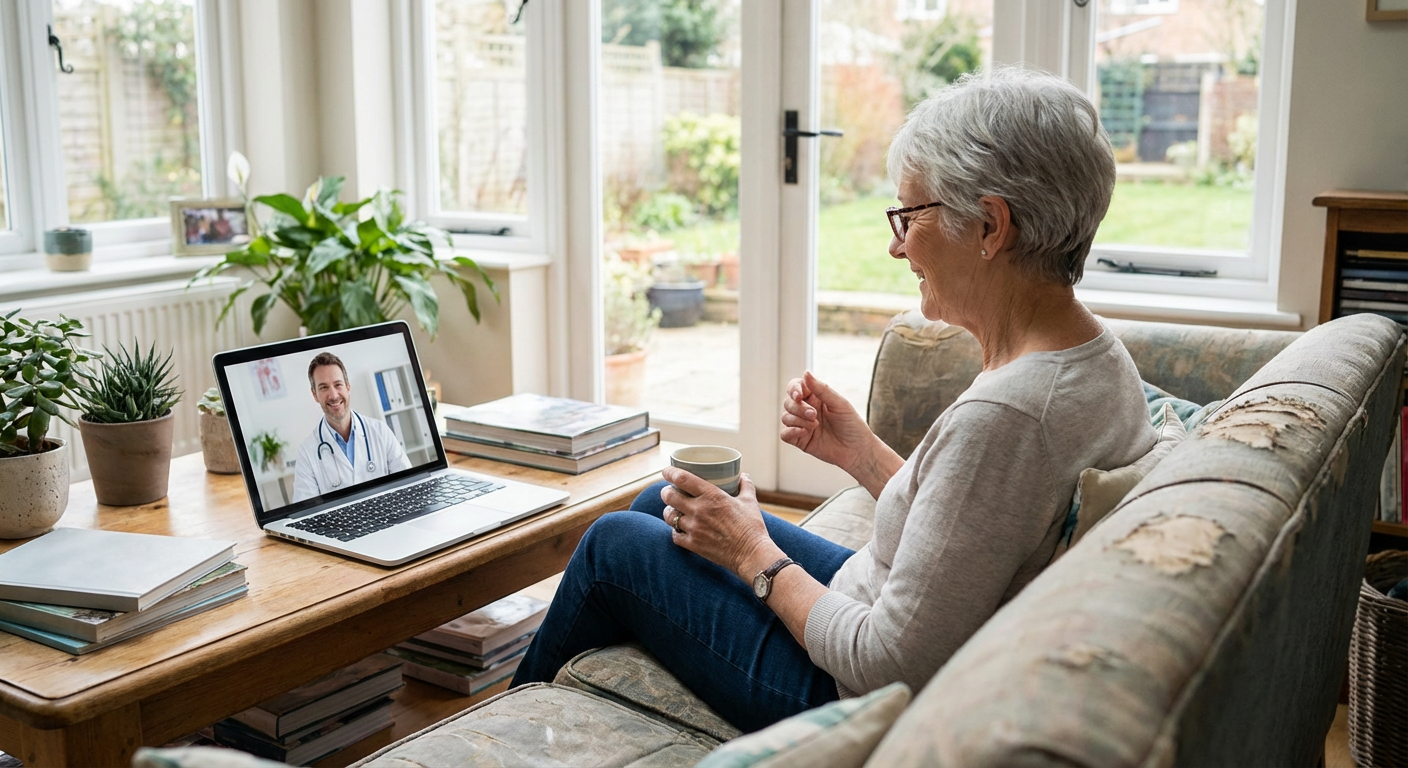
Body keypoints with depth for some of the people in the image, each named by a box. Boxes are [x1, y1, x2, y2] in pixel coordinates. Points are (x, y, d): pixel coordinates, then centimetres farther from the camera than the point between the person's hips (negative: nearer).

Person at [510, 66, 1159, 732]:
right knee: (667, 503, 20)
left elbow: (891, 668, -29)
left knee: (615, 543, 7)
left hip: (857, 706, -9)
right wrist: (863, 455, 0)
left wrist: (755, 555, -15)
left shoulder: (1003, 415, -34)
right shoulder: (1098, 358, -3)